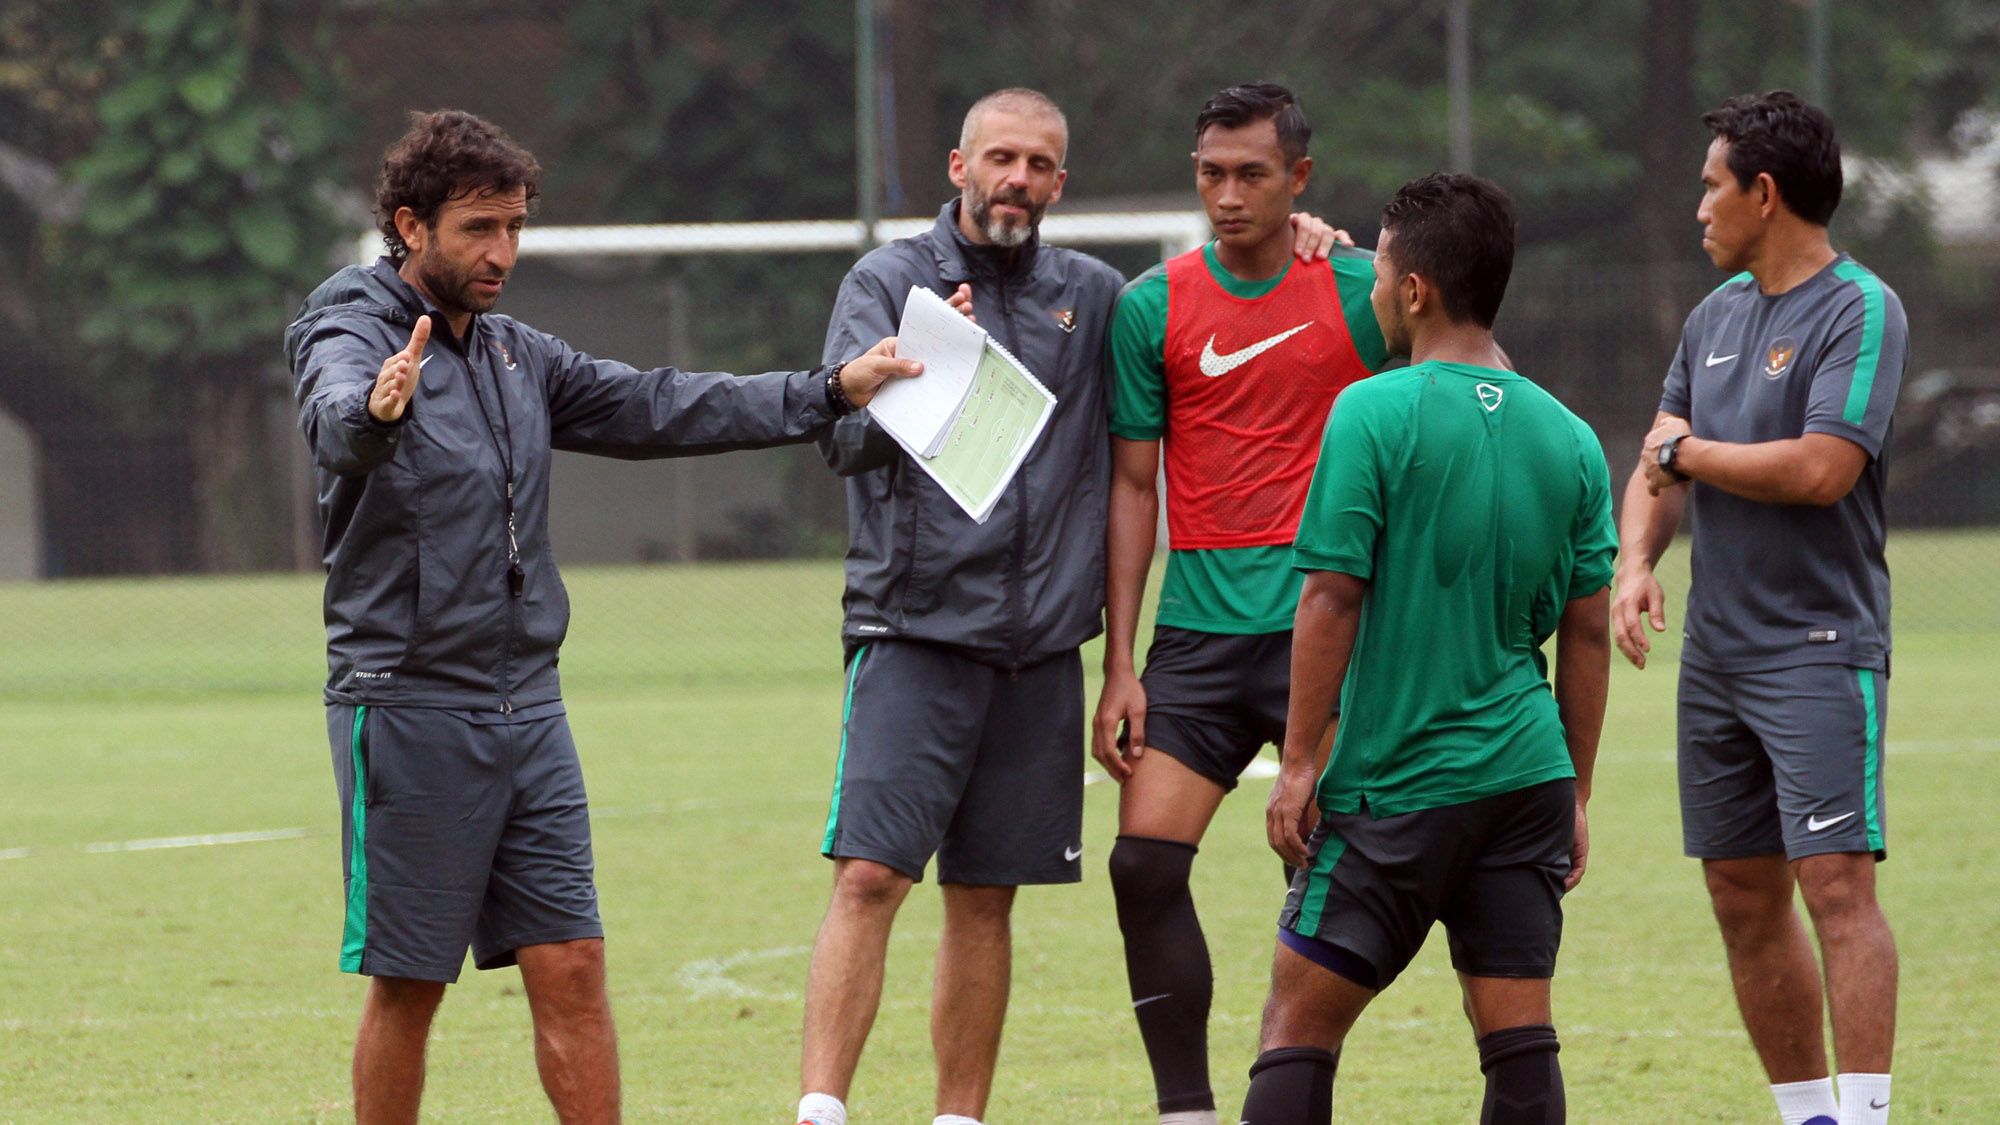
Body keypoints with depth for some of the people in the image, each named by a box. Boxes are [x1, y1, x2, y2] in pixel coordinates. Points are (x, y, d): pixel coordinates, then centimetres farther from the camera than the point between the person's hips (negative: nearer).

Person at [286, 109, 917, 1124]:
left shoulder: (521, 359, 15)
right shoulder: (351, 336, -8)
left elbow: (656, 409, 14)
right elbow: (336, 417, -30)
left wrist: (832, 392, 7)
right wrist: (376, 410, -55)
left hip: (526, 708, 6)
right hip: (406, 706, -6)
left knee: (571, 971, 2)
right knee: (408, 987, -1)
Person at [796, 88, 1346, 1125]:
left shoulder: (1092, 297, 12)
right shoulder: (890, 282, 2)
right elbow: (844, 435, -9)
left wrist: (1287, 245, 10)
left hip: (1039, 647, 4)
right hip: (914, 630, -4)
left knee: (986, 899, 7)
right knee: (869, 876, -14)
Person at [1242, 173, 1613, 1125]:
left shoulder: (1374, 413, -9)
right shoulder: (1568, 438, 8)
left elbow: (1332, 598, -11)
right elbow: (1588, 632, 11)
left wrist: (1299, 762, -5)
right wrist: (1575, 795, 18)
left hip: (1396, 785, -5)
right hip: (1528, 777, 5)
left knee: (1299, 1024, 1)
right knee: (1519, 1037, 3)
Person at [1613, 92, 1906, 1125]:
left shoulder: (1860, 311, -10)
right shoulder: (1718, 313, 14)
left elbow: (1821, 469, -21)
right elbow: (1661, 465, 18)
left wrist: (1687, 454, -7)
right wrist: (1636, 558, -2)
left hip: (1819, 649, -8)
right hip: (1716, 649, 8)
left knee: (1836, 882, -15)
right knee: (1744, 899, 9)